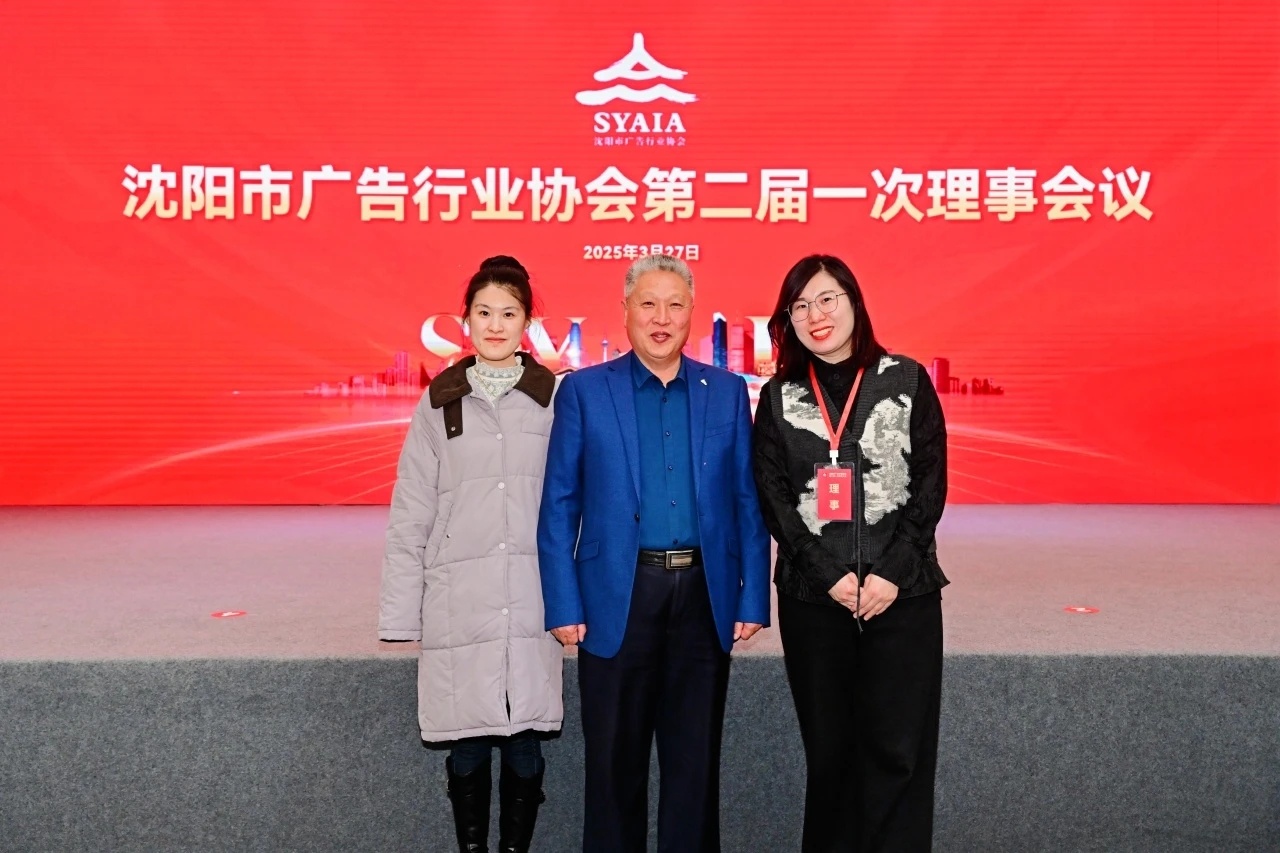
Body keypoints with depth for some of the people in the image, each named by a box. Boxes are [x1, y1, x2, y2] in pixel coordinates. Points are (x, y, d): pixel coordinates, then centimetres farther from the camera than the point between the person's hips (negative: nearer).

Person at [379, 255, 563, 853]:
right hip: (458, 604, 1)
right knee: (465, 749, 8)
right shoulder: (440, 401, 5)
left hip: (531, 603, 0)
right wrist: (401, 614, 1)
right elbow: (410, 514, 4)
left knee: (524, 747, 7)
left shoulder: (555, 397, 3)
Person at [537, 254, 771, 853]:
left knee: (696, 759, 13)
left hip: (705, 595, 2)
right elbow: (559, 507, -1)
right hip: (618, 597, -1)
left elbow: (748, 505, 5)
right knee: (615, 761, 11)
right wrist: (564, 606, -6)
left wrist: (752, 600, 0)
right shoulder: (584, 390, 1)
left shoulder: (727, 392, 6)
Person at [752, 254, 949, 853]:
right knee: (829, 751, 9)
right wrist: (830, 575, -9)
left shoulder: (907, 382, 3)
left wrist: (893, 572, -11)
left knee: (899, 751, 2)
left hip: (903, 593, -1)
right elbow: (773, 499, 1)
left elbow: (931, 485, -1)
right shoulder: (778, 397, 6)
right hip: (813, 598, 1)